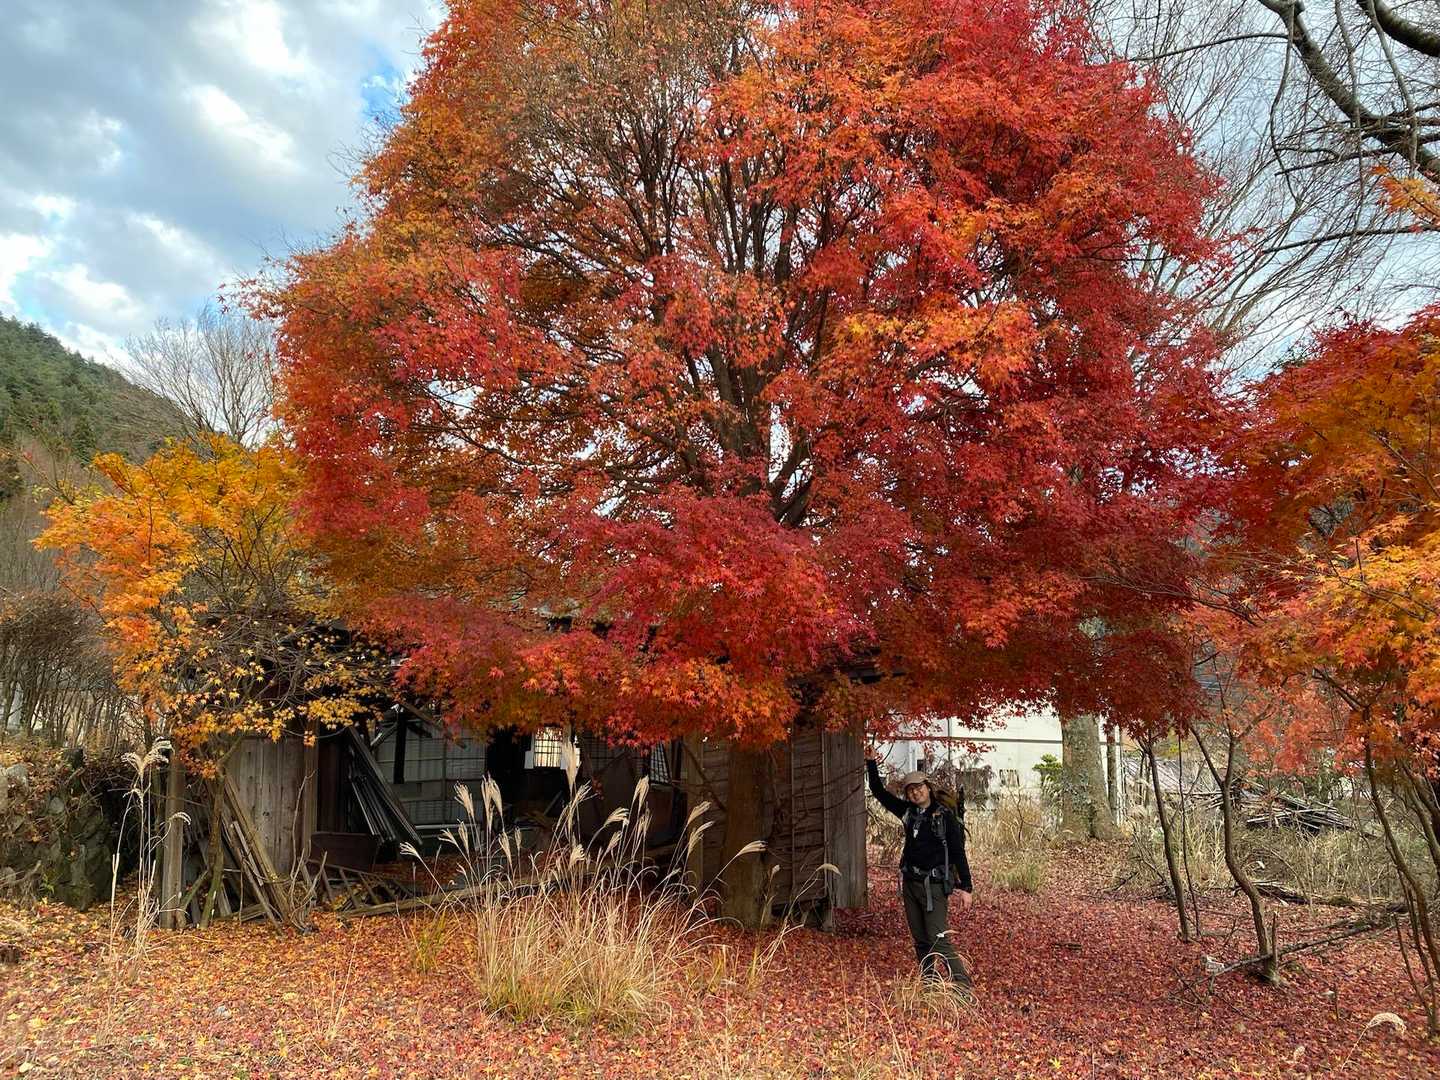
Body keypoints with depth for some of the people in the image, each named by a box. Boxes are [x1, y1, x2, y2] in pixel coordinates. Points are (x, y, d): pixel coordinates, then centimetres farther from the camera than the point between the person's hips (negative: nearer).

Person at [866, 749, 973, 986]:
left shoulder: (945, 816, -9)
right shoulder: (908, 812, 6)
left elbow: (958, 853, -9)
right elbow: (879, 792, 14)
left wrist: (967, 888, -12)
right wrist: (871, 763, 8)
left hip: (934, 885, -6)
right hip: (910, 884, 6)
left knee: (939, 939, -12)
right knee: (920, 940, 12)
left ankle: (962, 983, -8)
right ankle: (930, 982, 22)